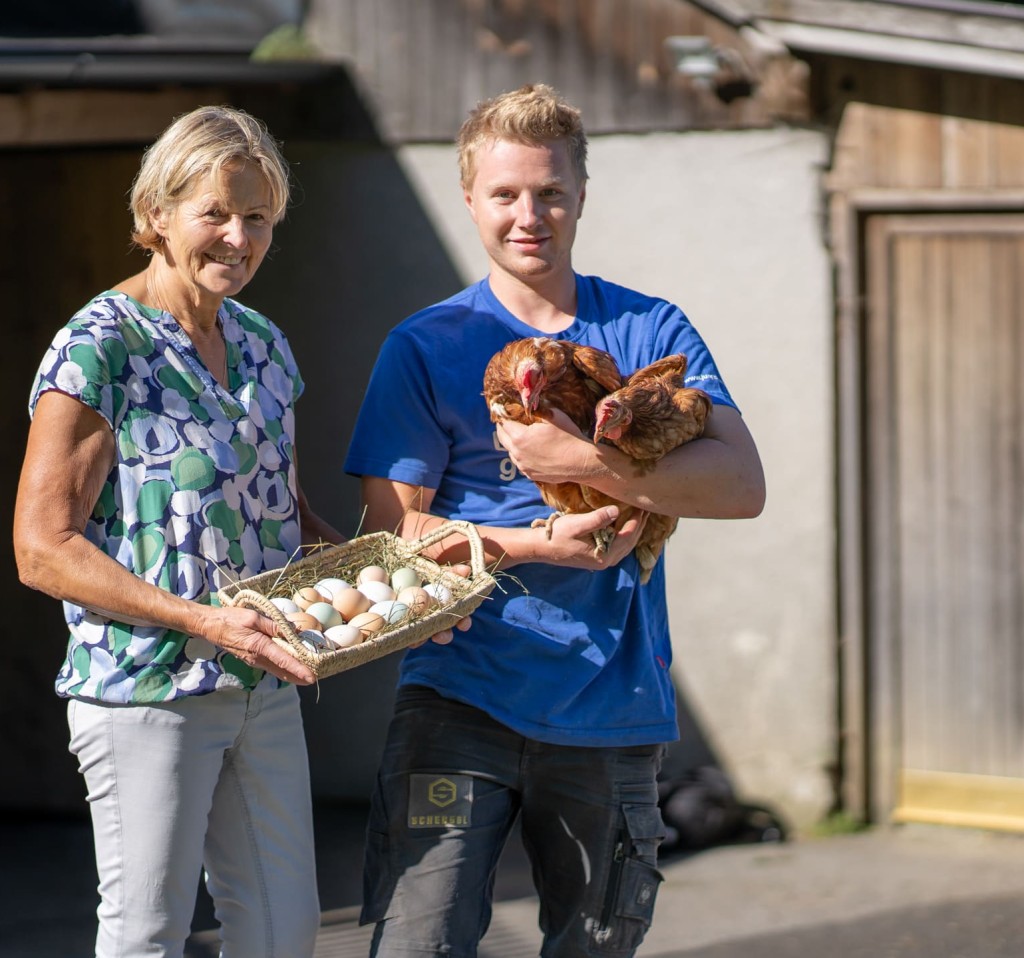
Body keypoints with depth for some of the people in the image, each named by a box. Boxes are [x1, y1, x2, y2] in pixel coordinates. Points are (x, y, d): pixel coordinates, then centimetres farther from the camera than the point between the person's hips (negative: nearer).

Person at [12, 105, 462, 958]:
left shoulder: (263, 344, 10)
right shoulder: (97, 352, -13)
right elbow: (43, 549, -16)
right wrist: (205, 621, -23)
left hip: (264, 688, 7)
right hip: (145, 689, -7)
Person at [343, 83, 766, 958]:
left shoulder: (650, 331, 7)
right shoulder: (427, 347, 4)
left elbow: (741, 484, -5)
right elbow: (392, 532, -1)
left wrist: (590, 465, -19)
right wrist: (537, 544, -15)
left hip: (614, 713, 2)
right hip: (462, 698, -2)